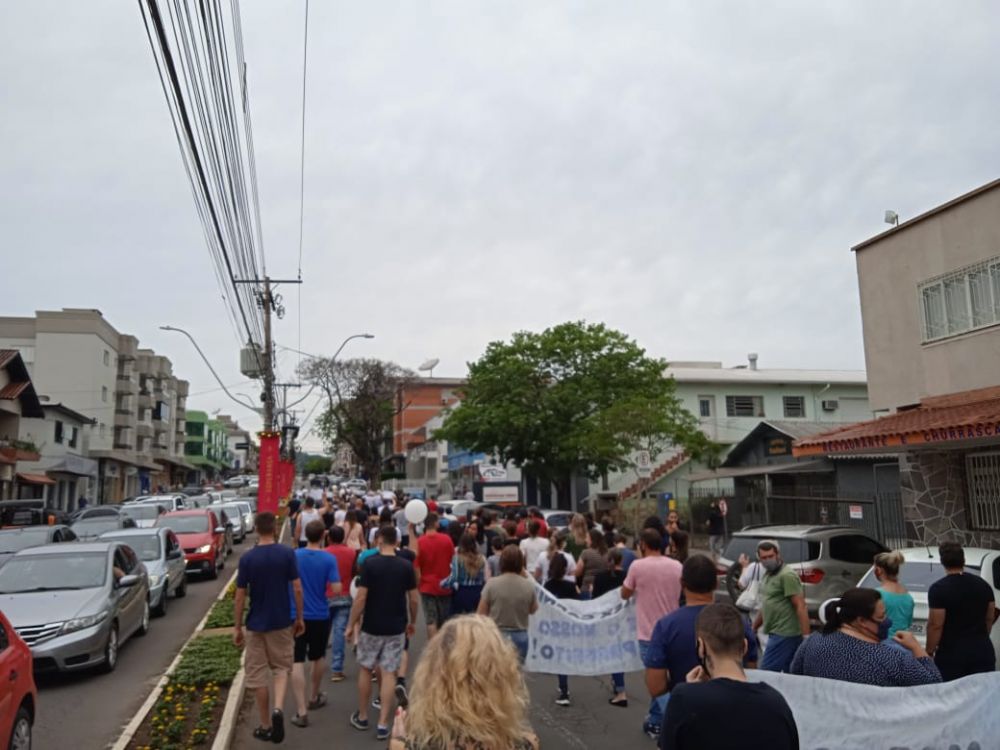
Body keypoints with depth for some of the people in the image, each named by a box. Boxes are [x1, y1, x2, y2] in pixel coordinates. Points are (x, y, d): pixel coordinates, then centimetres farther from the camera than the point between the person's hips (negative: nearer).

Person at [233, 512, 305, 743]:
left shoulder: (247, 558, -9)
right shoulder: (287, 554, -9)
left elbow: (240, 597, -7)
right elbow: (297, 589, -7)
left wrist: (237, 627, 4)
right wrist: (299, 618, 5)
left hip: (256, 624, -1)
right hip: (282, 622, 1)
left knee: (258, 675, 12)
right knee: (282, 667, 18)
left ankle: (266, 727, 19)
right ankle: (278, 709, -5)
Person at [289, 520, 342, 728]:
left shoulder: (294, 556, -6)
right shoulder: (329, 559, -11)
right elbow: (336, 589, -15)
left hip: (297, 615, 0)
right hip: (320, 615, 0)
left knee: (297, 662, -1)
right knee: (318, 657, 21)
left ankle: (301, 711, -7)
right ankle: (314, 697, 38)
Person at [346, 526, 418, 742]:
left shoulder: (370, 564, -11)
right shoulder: (406, 566, -4)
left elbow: (360, 598, -13)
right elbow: (413, 599, 1)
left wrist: (351, 624, -2)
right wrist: (412, 622, 16)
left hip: (371, 627, -1)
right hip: (396, 628, 2)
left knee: (365, 669, 16)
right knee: (389, 673, 6)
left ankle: (362, 717, 27)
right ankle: (383, 724, 4)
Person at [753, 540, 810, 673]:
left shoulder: (787, 575, -14)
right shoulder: (768, 575, 15)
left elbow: (800, 607, -18)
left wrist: (806, 636, -23)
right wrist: (753, 628, 26)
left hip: (784, 634, -9)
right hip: (779, 633, 9)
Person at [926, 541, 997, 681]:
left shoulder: (938, 589, -14)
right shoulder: (983, 585, 4)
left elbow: (935, 625, -14)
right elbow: (990, 618, 13)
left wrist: (929, 653, -4)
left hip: (951, 653, -5)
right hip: (982, 651, 5)